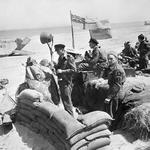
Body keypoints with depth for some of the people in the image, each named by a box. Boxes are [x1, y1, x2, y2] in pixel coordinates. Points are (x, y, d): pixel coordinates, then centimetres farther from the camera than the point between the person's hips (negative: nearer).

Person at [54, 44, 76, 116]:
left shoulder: (69, 57, -9)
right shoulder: (60, 58, 16)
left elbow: (73, 69, -15)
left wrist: (62, 71, -17)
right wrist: (55, 67, 8)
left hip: (67, 82, -8)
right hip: (61, 82, 8)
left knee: (67, 101, -7)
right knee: (64, 100, 15)